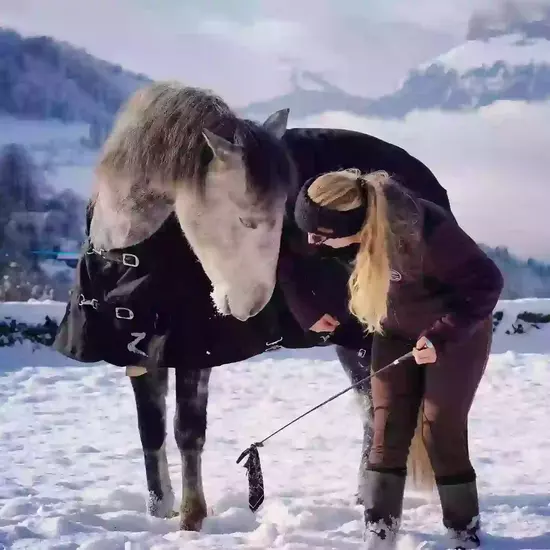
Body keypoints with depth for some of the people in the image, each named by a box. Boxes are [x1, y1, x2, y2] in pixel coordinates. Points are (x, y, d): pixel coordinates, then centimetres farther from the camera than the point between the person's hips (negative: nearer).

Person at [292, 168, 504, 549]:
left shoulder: (428, 231, -38)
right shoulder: (355, 228, -21)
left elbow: (486, 282, -29)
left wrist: (443, 336, -33)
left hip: (458, 333, -5)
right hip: (396, 334, 5)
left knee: (442, 431, -5)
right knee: (387, 431, 0)